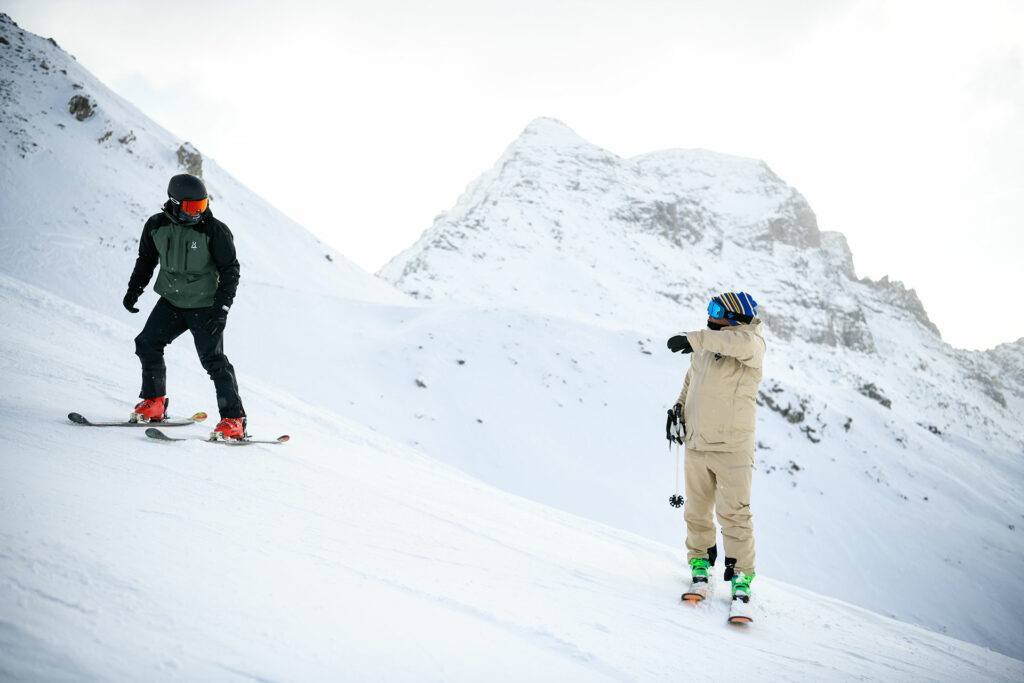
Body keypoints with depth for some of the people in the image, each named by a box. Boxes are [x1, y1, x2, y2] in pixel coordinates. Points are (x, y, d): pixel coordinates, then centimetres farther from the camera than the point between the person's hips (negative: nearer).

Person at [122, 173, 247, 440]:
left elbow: (230, 270, -8)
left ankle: (234, 420, -5)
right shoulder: (156, 226, -1)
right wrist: (133, 290, 6)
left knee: (213, 359, -11)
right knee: (147, 344, -3)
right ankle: (154, 402, 17)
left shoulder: (214, 231, -13)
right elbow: (146, 260, 15)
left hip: (205, 306, -5)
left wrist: (222, 307, -16)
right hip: (171, 301, 5)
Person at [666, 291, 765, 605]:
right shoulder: (703, 347, 8)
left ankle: (741, 573, 8)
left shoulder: (751, 343, -11)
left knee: (733, 512, -6)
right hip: (696, 444, 6)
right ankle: (700, 559, 32)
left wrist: (694, 339, -35)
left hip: (731, 446, -6)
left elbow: (742, 342, -37)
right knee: (697, 509, 13)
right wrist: (679, 406, 13)